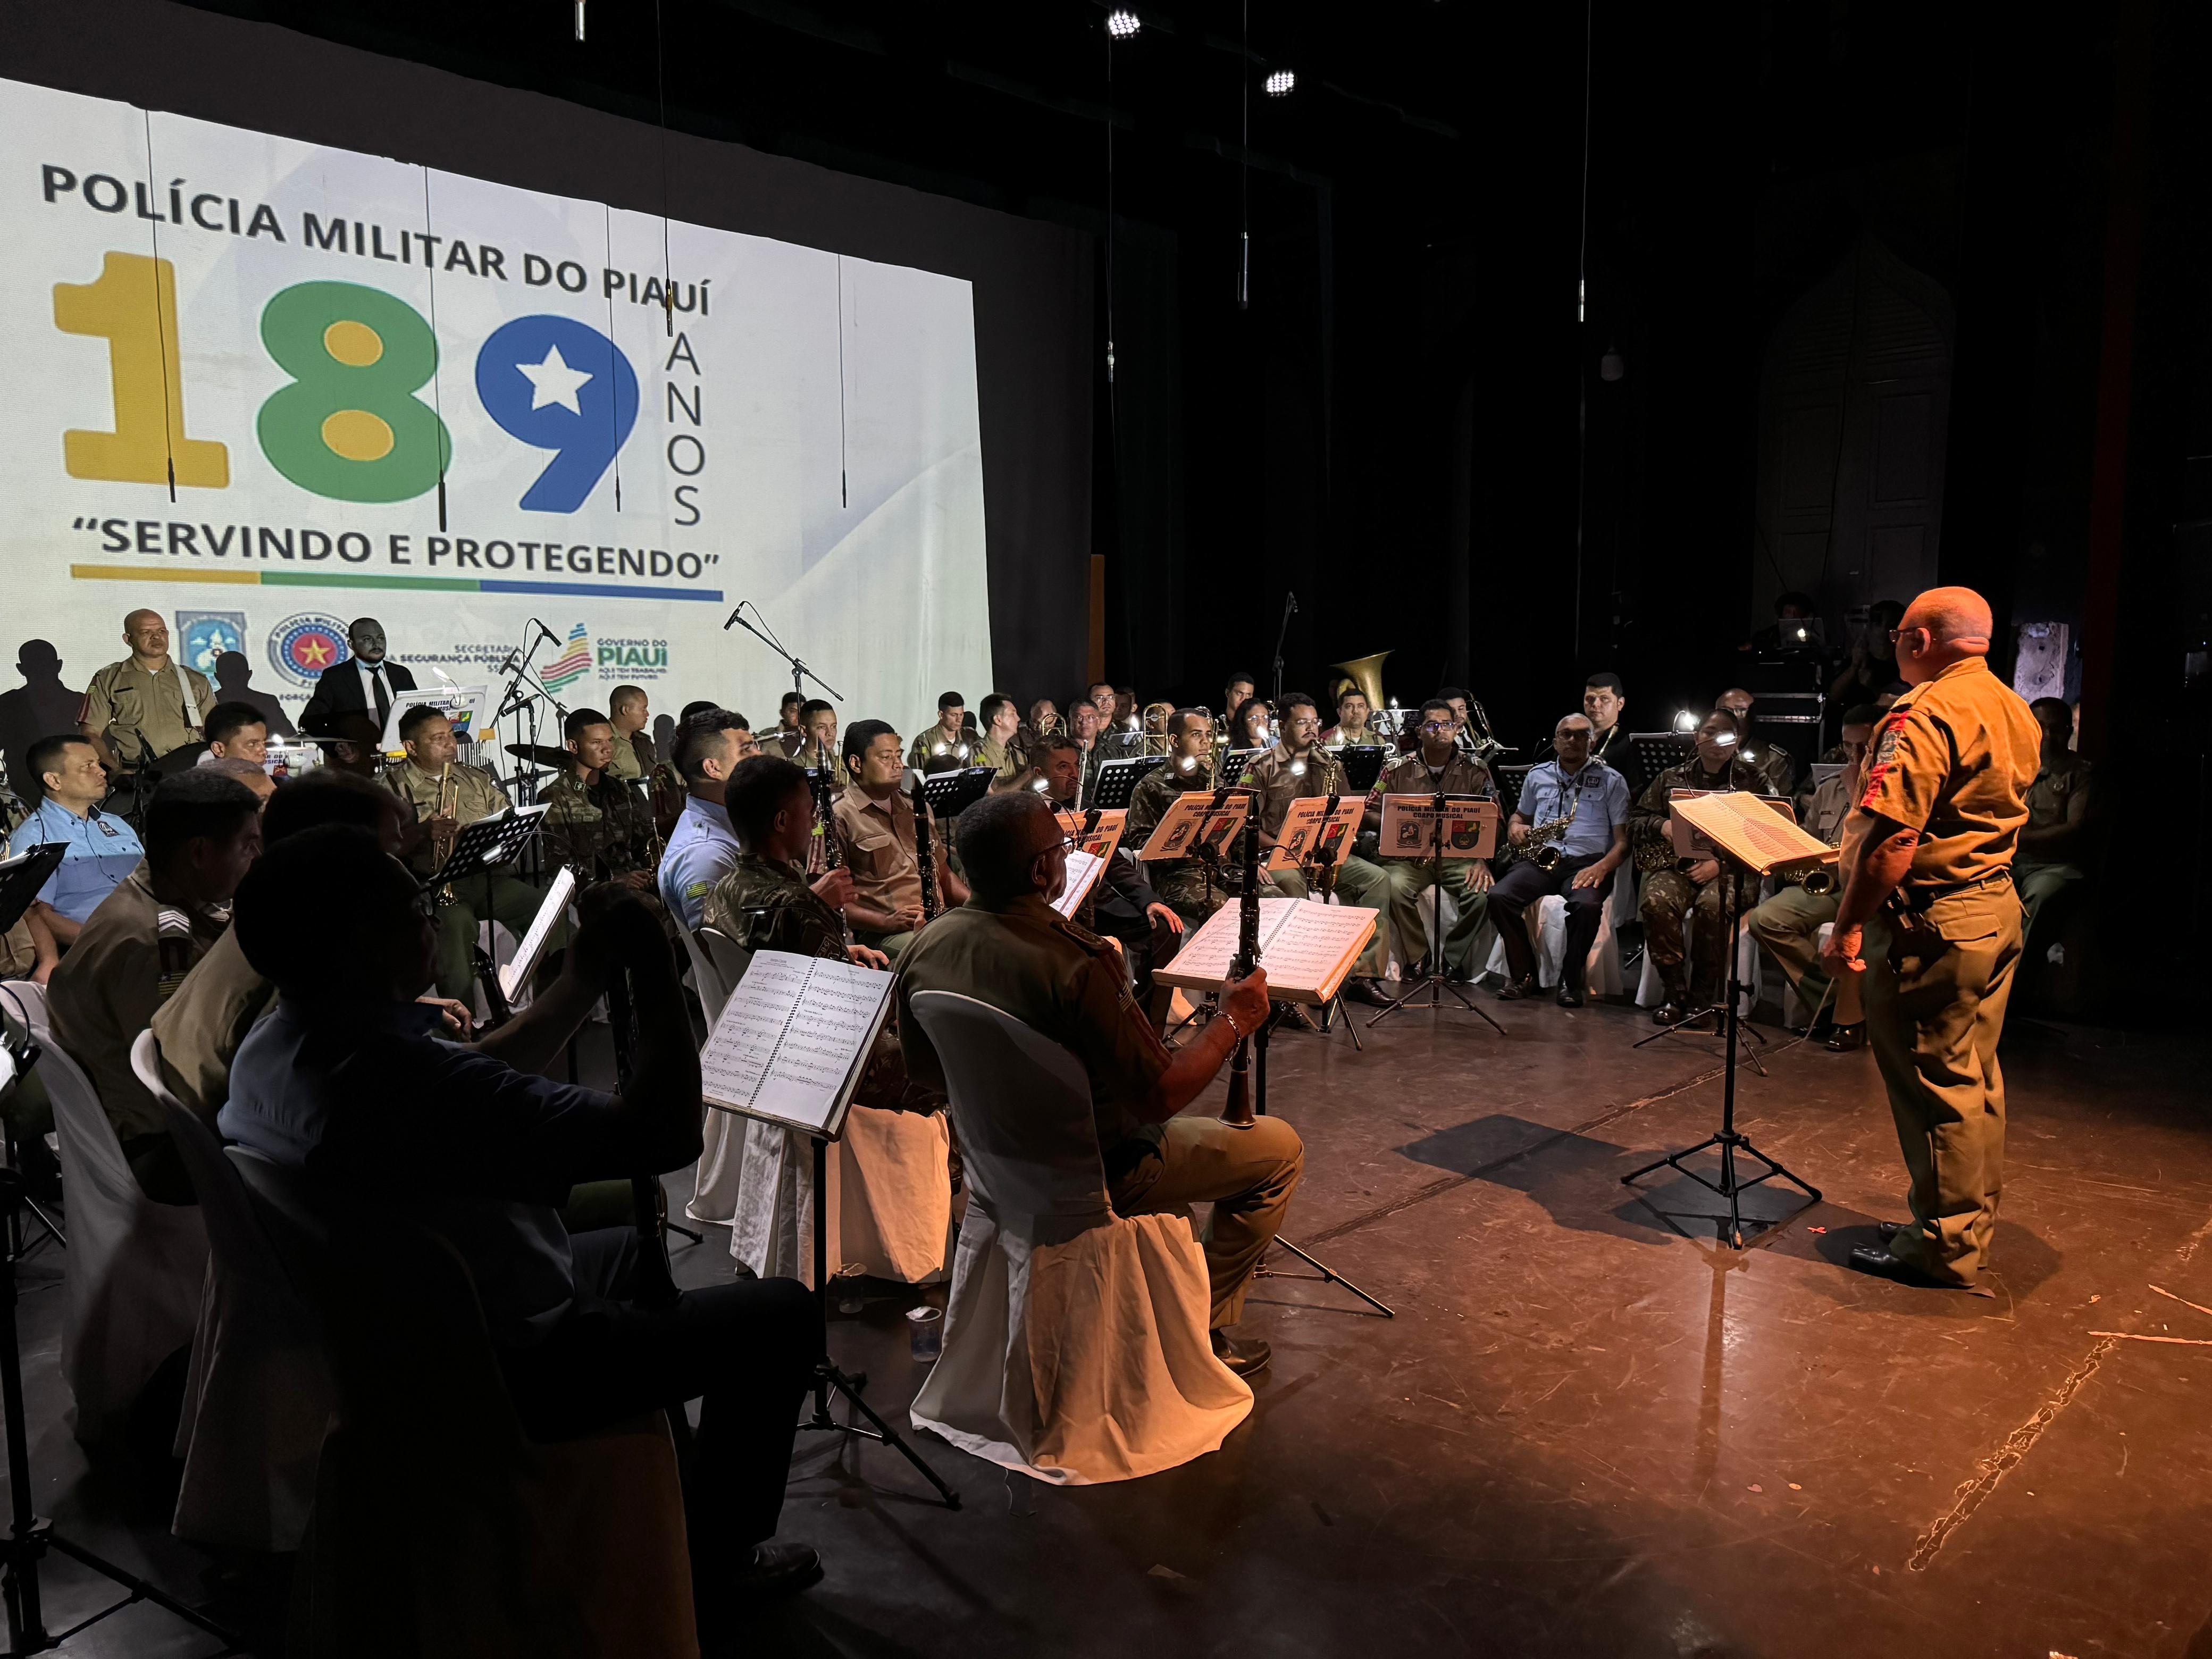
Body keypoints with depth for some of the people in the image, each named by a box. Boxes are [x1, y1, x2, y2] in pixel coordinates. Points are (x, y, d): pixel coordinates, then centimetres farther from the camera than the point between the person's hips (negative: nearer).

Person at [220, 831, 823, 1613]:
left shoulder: (270, 1049, -6)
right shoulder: (398, 1078, -37)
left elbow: (487, 1079, 9)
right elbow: (666, 1134, -36)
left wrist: (588, 976, -1)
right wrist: (653, 965, -26)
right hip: (499, 1379, -9)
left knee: (633, 1248, 31)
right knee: (781, 1313, 2)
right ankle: (707, 1570, 20)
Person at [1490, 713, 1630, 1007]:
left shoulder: (1611, 781, 7)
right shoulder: (1537, 776, 18)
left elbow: (1623, 839, 2)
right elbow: (1520, 815, 32)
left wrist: (1601, 867, -18)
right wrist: (1514, 828, 6)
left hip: (1588, 863, -3)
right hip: (1540, 859, 3)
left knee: (1586, 905, -37)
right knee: (1499, 896, -26)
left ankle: (1571, 982, -16)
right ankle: (1524, 976, -12)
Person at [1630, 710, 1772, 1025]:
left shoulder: (1753, 780, 9)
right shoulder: (1672, 778, 17)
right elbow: (1636, 819, 16)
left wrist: (1720, 863, -15)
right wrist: (1662, 826, -7)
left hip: (1730, 870, -2)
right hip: (1676, 864, 2)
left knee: (1712, 905, -37)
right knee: (1656, 902, -32)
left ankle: (1703, 996, -20)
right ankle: (1675, 993, -19)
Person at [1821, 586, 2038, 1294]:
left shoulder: (1926, 713, -20)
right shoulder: (2016, 712, 12)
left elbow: (1892, 841, -25)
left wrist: (1848, 927, -20)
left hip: (1933, 923, -10)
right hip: (1999, 910, 10)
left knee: (1935, 1085, 0)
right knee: (1975, 1079, 18)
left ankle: (1945, 1248, 10)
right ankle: (1973, 1227, 30)